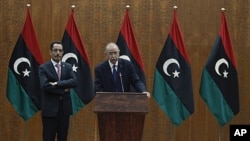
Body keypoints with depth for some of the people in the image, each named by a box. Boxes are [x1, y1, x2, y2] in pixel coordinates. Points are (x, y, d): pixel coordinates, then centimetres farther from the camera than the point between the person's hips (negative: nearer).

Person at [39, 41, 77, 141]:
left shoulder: (68, 67, 9)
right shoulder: (43, 68, -4)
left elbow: (74, 82, -8)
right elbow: (45, 86, -18)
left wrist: (57, 83, -18)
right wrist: (63, 90, -14)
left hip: (65, 107, 4)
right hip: (50, 108, -4)